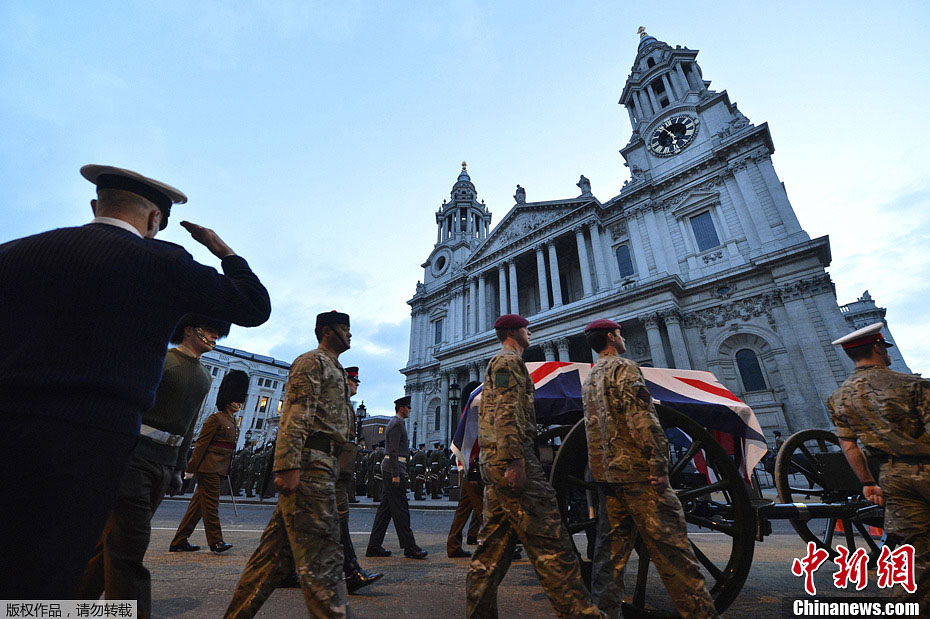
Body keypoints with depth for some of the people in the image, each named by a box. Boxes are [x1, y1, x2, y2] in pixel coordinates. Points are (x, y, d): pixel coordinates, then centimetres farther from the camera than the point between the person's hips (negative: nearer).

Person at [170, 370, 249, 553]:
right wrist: (192, 467, -13)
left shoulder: (233, 421, 15)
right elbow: (201, 443, -13)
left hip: (219, 469, 9)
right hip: (209, 466, -9)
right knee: (211, 503, -2)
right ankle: (216, 541, 6)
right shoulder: (216, 418, -11)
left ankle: (179, 542, 21)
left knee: (198, 503, 12)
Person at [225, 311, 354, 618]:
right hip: (309, 463, -10)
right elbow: (295, 414, -16)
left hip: (321, 464, 10)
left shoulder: (333, 369, 25)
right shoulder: (312, 361, -4)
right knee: (321, 553, -8)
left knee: (278, 549, 15)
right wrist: (288, 466, -24)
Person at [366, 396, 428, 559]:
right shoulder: (397, 424, -13)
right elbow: (393, 450, -20)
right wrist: (396, 474, -22)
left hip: (389, 468, 10)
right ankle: (409, 547, 1)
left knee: (385, 507, 11)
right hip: (393, 468, -10)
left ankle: (374, 547, 15)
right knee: (400, 508, -5)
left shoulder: (395, 423, 19)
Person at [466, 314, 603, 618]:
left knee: (495, 542, 13)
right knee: (550, 541, -7)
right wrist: (515, 461, -23)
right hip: (511, 459, -10)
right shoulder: (509, 360, -6)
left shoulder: (496, 363, 26)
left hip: (494, 463, 10)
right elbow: (508, 412, -19)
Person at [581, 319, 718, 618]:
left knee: (610, 547, 11)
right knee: (670, 546, 0)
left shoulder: (589, 379, 19)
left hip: (605, 473, 8)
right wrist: (659, 464, -17)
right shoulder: (624, 368, -8)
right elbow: (641, 419, -18)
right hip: (636, 471, -8)